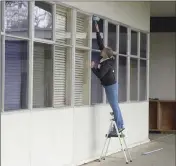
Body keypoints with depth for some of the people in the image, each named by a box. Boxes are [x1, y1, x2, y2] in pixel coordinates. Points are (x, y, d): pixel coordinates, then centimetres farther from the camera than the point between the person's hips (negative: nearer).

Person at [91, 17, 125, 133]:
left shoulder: (107, 64, -22)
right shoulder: (107, 59, 1)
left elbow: (99, 75, -23)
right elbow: (101, 44, 6)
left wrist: (93, 67, -15)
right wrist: (97, 32, 7)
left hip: (110, 85, -9)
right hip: (111, 84, 9)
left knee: (114, 105, -6)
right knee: (115, 105, 10)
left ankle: (119, 126, -3)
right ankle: (120, 125, 14)